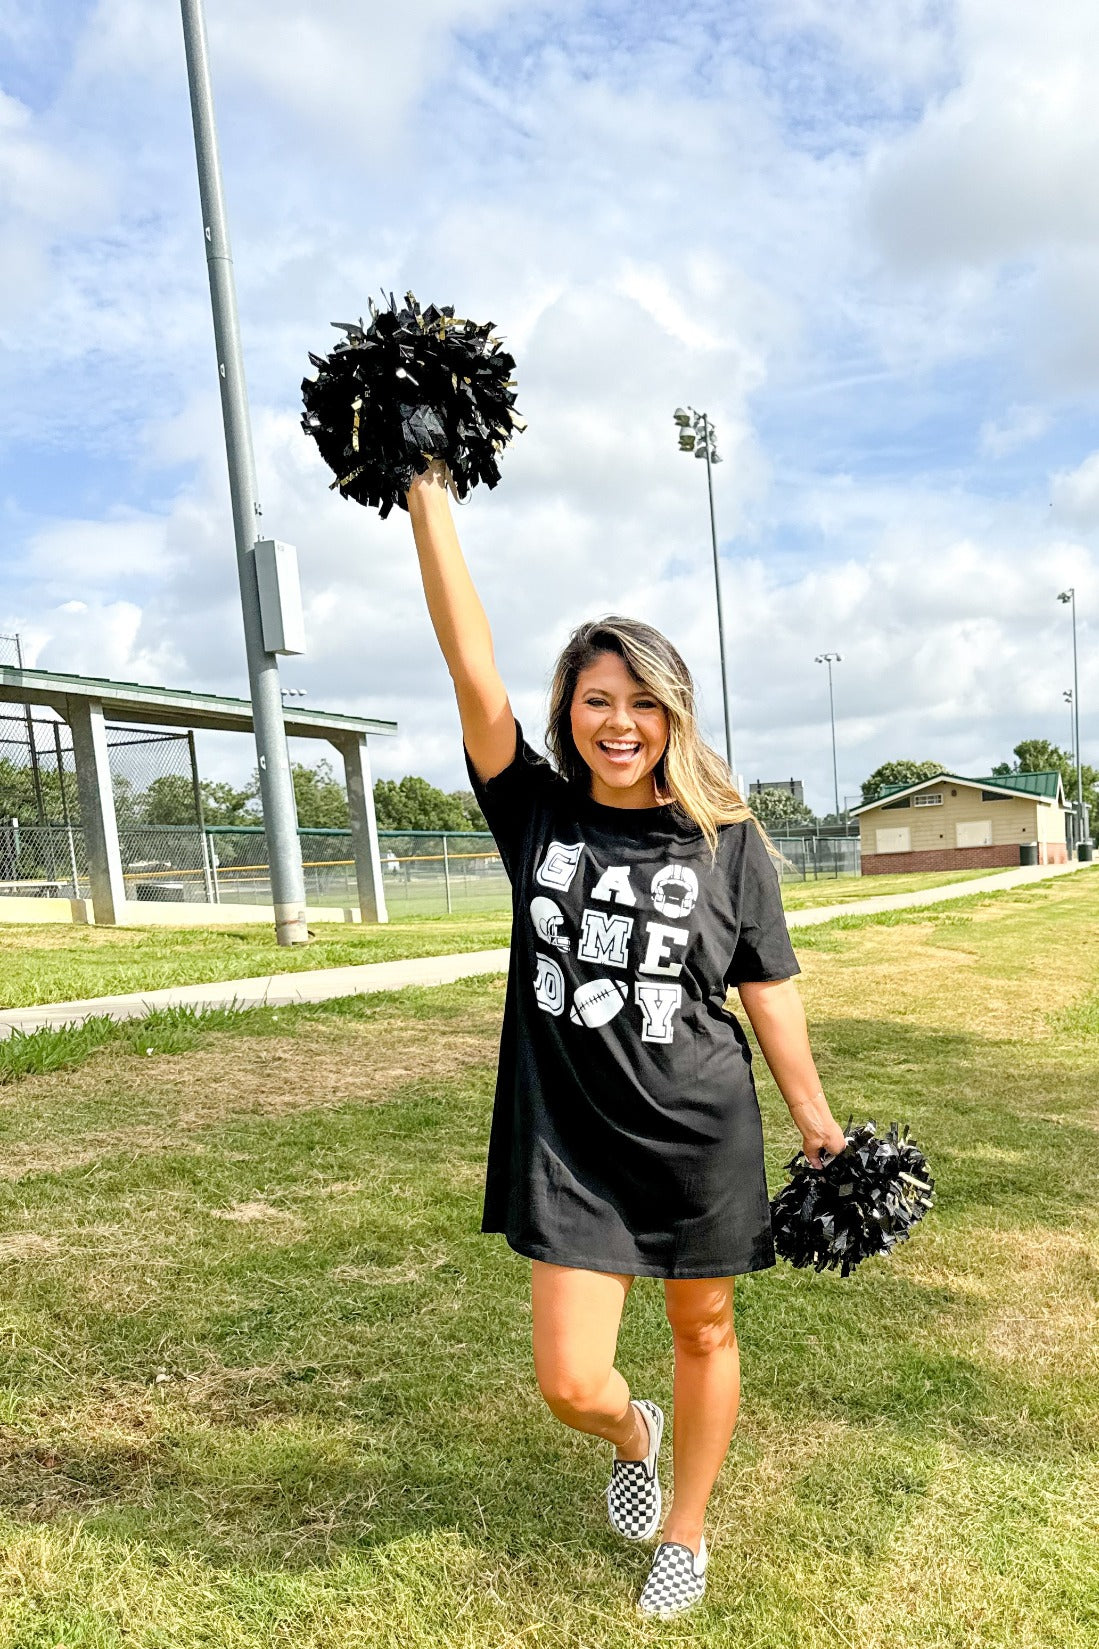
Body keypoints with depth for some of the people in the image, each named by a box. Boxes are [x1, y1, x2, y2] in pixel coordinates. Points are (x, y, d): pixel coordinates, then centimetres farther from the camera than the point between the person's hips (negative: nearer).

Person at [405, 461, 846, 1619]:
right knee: (571, 1382, 4)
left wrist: (819, 1124, 6)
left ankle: (687, 1534, 44)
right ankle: (632, 1435, 43)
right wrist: (428, 491, -16)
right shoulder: (539, 816, -4)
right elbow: (473, 671, -13)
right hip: (570, 1140, 1)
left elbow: (769, 992, 2)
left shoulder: (725, 842, -6)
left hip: (700, 1137, 0)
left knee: (702, 1332, 16)